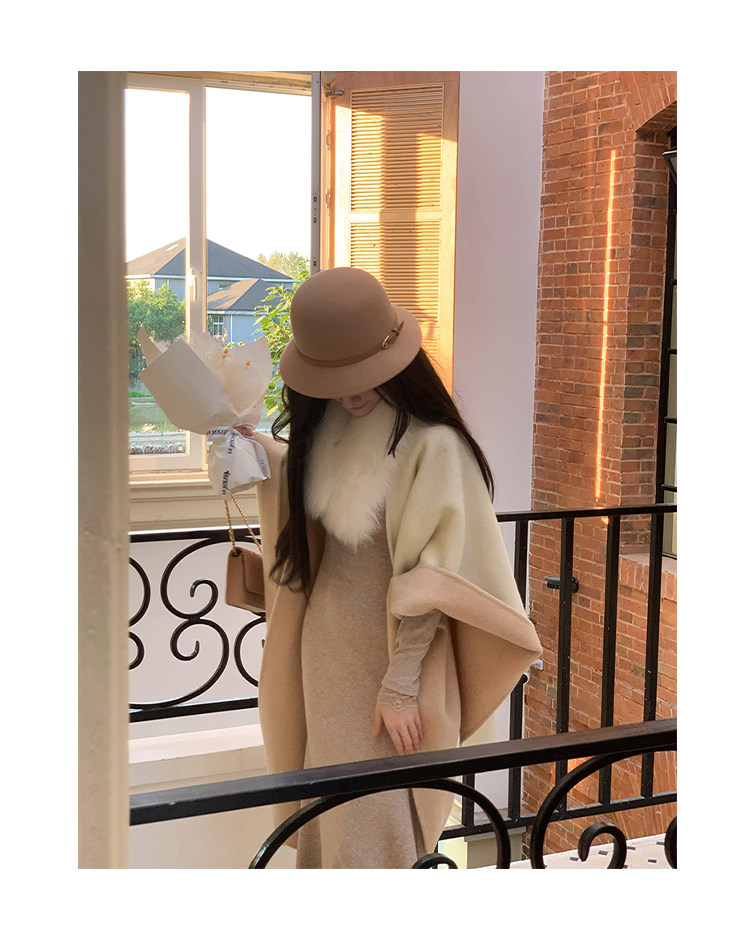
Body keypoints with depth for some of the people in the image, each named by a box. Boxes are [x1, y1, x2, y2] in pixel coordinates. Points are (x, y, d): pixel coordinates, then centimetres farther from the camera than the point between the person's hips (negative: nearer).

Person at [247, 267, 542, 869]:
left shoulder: (432, 444, -21)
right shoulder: (329, 425, 1)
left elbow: (428, 582, -19)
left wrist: (400, 684, -18)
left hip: (391, 653, -7)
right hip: (327, 640, 7)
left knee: (374, 823, 4)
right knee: (330, 809, 19)